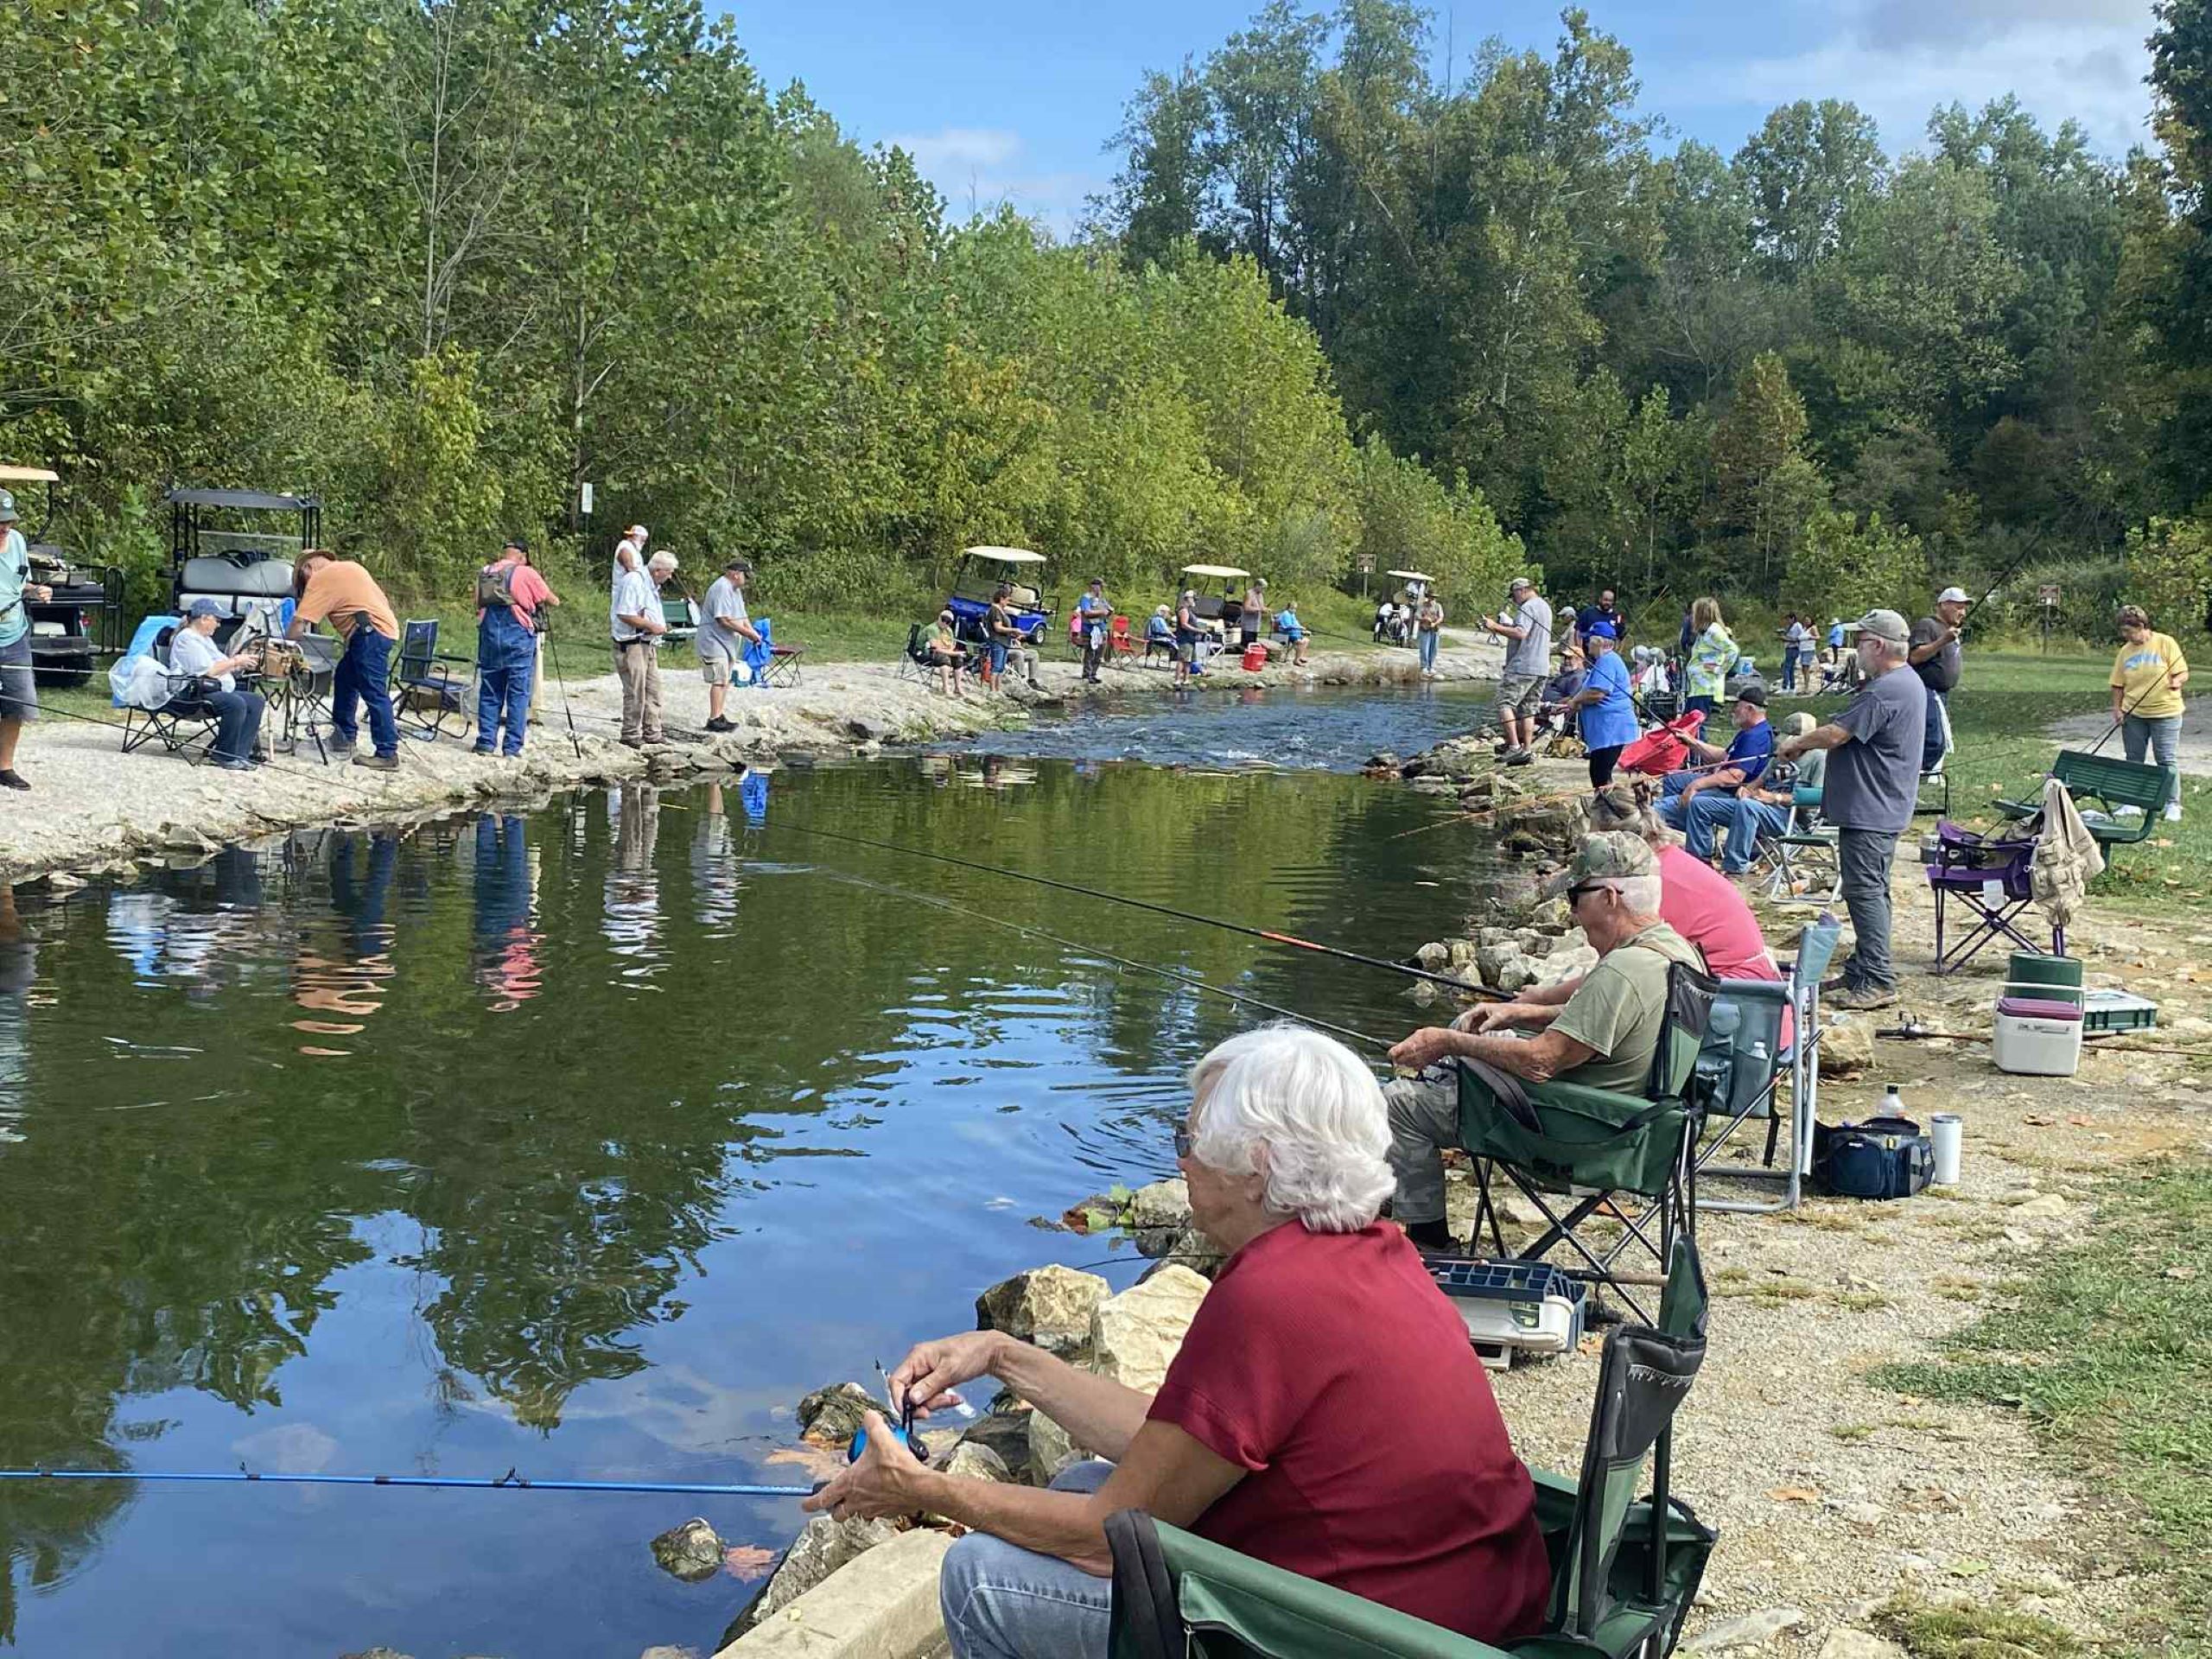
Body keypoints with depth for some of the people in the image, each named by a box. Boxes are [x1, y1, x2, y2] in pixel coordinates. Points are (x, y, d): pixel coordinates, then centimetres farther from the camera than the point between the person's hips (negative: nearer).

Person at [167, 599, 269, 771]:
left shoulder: (205, 639, 25)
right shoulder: (186, 639, -9)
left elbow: (222, 667, 23)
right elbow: (208, 670, -19)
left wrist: (241, 662, 5)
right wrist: (235, 661, -11)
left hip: (219, 690, 11)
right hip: (194, 695, -11)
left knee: (257, 701, -5)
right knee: (236, 703, -33)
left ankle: (238, 755, -11)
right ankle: (225, 756, -23)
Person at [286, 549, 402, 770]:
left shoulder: (320, 579, -2)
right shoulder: (350, 567, 24)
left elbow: (299, 622, -7)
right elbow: (384, 600, 24)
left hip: (371, 632, -10)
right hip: (387, 626, 10)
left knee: (374, 693, -10)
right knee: (344, 680, 20)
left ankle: (387, 755, -13)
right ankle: (345, 737, 26)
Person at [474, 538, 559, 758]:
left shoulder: (484, 573, 9)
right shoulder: (526, 573, -5)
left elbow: (478, 605, 15)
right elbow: (553, 601, 1)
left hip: (489, 635, 4)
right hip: (518, 637, -4)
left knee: (489, 692, 12)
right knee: (518, 694, 1)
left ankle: (486, 742, 12)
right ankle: (512, 747, -1)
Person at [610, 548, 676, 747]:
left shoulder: (652, 585, 17)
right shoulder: (633, 581, -15)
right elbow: (625, 615, -21)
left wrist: (660, 626, 12)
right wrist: (652, 626, -17)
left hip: (649, 645, 10)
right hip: (632, 645, -10)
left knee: (653, 691, 11)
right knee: (635, 693, -6)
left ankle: (652, 734, 17)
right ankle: (631, 736, 1)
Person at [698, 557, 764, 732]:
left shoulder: (736, 589, 15)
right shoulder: (722, 588, -19)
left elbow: (742, 616, 20)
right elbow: (725, 619, -25)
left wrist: (752, 632, 3)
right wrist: (748, 633, -19)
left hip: (727, 644, 11)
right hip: (715, 642, -11)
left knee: (725, 681, 13)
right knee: (719, 680, -10)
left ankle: (719, 716, 20)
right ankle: (714, 719, -7)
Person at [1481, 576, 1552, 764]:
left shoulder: (1528, 607, -10)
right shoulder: (1545, 607, 21)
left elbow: (1520, 634, -24)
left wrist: (1496, 627, -21)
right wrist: (1506, 627, 23)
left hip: (1522, 666, -10)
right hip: (1541, 667, 10)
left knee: (1505, 703, -10)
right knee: (1528, 709, 11)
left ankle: (1514, 746, -19)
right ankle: (1526, 750, 10)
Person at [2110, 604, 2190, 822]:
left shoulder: (2165, 643, -5)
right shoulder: (2125, 651, 6)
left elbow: (2182, 673, -5)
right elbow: (2118, 685, 8)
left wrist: (2177, 681, -26)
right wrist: (2117, 709, -2)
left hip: (2165, 714, -4)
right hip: (2133, 715, 4)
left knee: (2167, 761, 0)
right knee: (2133, 761, 10)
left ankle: (2173, 805, 8)